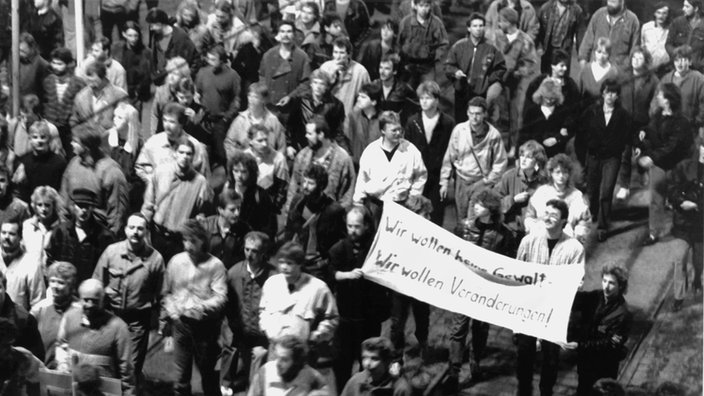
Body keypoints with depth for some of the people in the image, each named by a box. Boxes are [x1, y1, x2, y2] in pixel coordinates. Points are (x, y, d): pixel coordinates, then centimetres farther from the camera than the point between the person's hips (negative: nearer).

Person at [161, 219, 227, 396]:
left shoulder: (215, 265, -7)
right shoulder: (176, 262, 4)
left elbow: (220, 297, -13)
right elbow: (166, 293, 13)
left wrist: (202, 307, -28)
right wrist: (169, 312, 3)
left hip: (205, 324, -3)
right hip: (181, 322, 3)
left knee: (208, 372, 8)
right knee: (181, 373, 6)